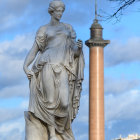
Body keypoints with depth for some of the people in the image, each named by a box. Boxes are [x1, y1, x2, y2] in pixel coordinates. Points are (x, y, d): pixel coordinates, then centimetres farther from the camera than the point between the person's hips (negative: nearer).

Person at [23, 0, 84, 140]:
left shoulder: (68, 27, 20)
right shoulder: (43, 29, 14)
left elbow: (75, 52, 17)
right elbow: (33, 51, 10)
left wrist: (79, 47, -7)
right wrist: (25, 67, -6)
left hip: (63, 68, 2)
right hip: (48, 65, -1)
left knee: (64, 103, -14)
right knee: (50, 102, -11)